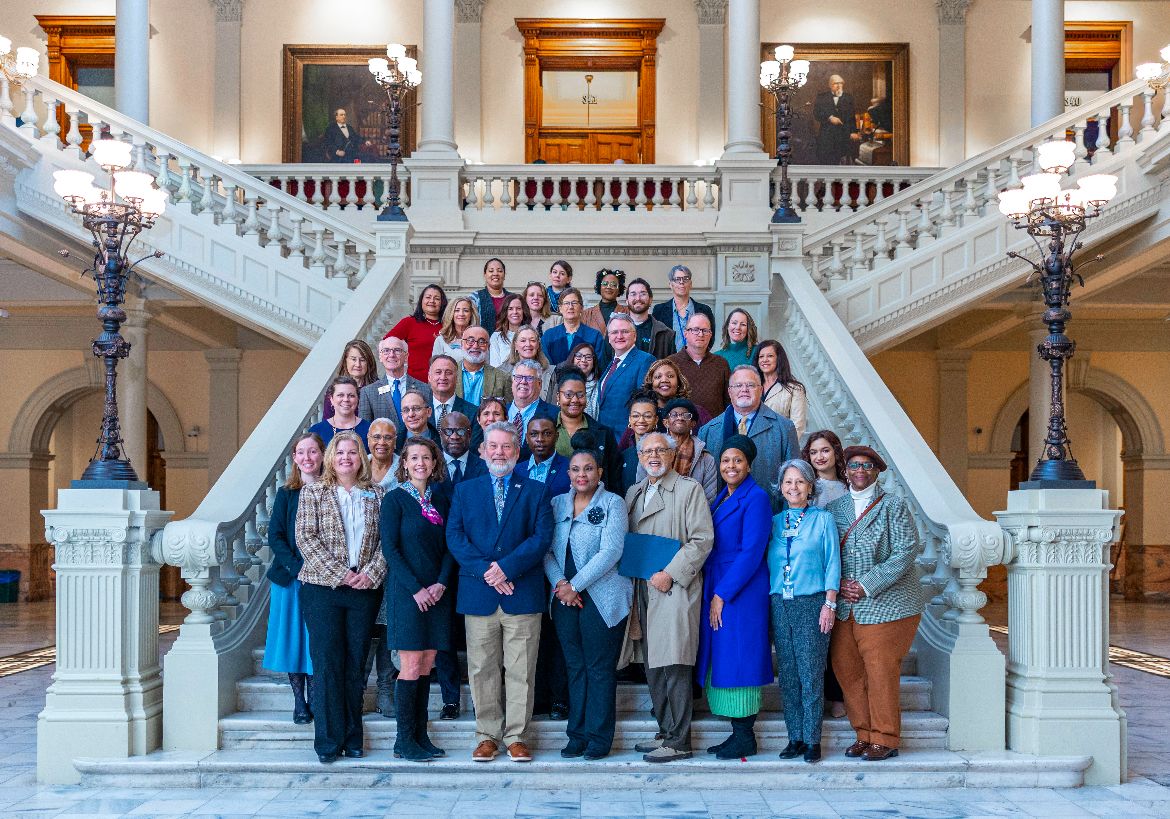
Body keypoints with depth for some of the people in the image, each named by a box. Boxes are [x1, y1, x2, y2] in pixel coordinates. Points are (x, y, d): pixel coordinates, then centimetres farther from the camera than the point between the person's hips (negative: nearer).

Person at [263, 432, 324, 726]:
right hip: (290, 578, 1)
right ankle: (299, 701, 13)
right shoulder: (285, 494, 5)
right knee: (293, 638, 4)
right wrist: (298, 568, -14)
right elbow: (275, 536, -1)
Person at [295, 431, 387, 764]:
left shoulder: (377, 494, 10)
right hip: (322, 588, -2)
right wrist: (339, 574, -12)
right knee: (327, 664, -3)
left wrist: (371, 573, -10)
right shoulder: (313, 492, 5)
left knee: (356, 664, 6)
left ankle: (352, 739, 15)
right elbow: (305, 537, -4)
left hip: (365, 589, 2)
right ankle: (328, 741, 5)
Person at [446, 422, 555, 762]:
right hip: (478, 594, 1)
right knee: (482, 670, 4)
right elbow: (455, 537, 2)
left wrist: (506, 567, -14)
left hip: (522, 593, -1)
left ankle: (516, 737, 10)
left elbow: (542, 537, -3)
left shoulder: (535, 491, 9)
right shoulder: (465, 490, 12)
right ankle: (487, 735, 14)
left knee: (521, 670, 1)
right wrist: (485, 570, -12)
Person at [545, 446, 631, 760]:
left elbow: (610, 552, -13)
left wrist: (576, 585, -14)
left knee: (600, 668, 0)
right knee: (575, 667, 8)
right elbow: (546, 549, 7)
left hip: (601, 598, -4)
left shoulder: (612, 504, -3)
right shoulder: (557, 504, 11)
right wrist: (559, 583, -9)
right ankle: (577, 735, 16)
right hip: (565, 598, 4)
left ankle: (599, 737, 7)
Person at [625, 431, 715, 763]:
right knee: (653, 667, 10)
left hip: (675, 589, -7)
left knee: (674, 667, -8)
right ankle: (665, 732, 19)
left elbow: (702, 539, -9)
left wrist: (670, 574, -15)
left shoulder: (690, 489, -2)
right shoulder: (633, 493, 19)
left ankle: (678, 742, -3)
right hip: (643, 590, 7)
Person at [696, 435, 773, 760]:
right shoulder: (720, 500, 17)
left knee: (738, 659, -6)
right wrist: (711, 594, 7)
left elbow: (752, 551, -15)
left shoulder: (756, 498, -8)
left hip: (741, 591, -8)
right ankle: (737, 733, 13)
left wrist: (723, 595, -16)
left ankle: (745, 738, 1)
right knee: (721, 660, 8)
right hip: (715, 592, 8)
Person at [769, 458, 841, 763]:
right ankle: (795, 738, 13)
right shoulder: (774, 522, 12)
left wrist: (830, 604, -8)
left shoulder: (823, 519, 2)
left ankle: (812, 740, 3)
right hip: (779, 604, 4)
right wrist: (767, 604, 6)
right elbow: (767, 563, 14)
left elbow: (832, 563, 0)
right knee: (787, 675, 5)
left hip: (812, 603, -4)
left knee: (811, 675, -4)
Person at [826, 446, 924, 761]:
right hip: (845, 606, 4)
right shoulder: (833, 508, 11)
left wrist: (867, 586, -14)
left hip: (885, 604, -4)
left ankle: (885, 739, 11)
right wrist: (839, 585, -6)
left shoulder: (893, 506, -1)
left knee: (880, 673, -3)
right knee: (846, 669, 3)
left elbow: (906, 552, -9)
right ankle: (864, 735, 18)